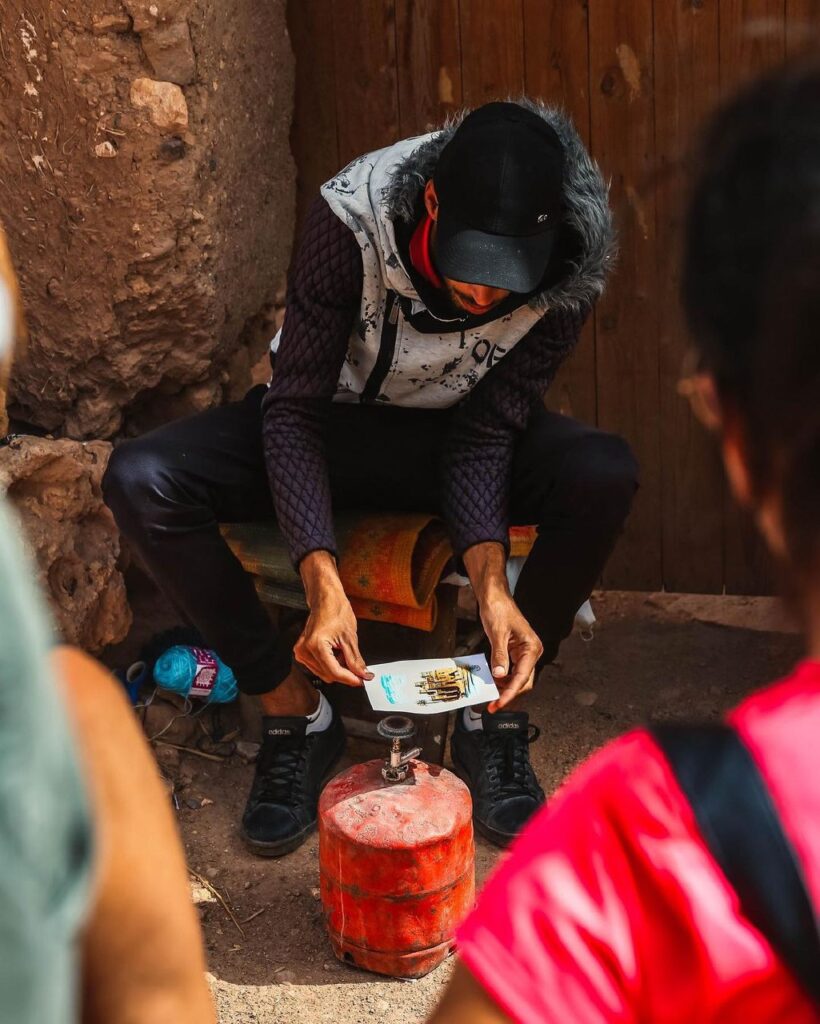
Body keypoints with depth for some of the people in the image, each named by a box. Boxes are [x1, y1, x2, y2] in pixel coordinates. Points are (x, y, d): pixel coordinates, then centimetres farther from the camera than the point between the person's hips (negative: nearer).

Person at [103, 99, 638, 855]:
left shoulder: (566, 277, -24)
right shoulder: (351, 219, -30)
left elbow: (485, 436, -18)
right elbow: (293, 410, -26)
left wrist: (492, 583, -34)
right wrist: (323, 584, -38)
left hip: (450, 434, 1)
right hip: (334, 424, 0)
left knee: (606, 476, -31)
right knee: (140, 481, -27)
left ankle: (494, 713, -10)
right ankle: (293, 707, -10)